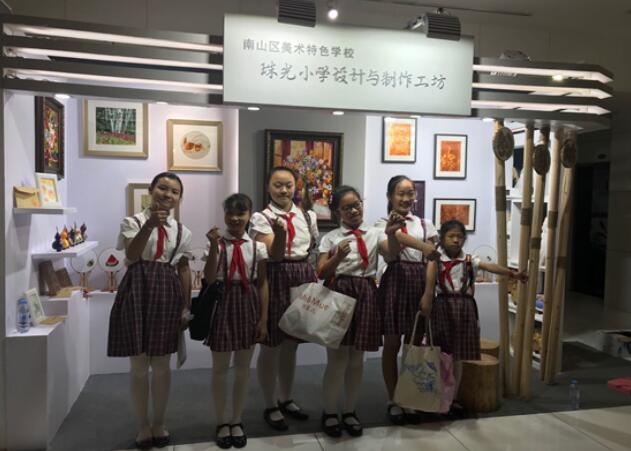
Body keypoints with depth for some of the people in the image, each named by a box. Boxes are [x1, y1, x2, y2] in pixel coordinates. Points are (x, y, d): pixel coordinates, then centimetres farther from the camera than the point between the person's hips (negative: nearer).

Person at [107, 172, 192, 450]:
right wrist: (150, 223, -28)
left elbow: (184, 269, 9)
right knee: (139, 364, 6)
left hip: (167, 293, 3)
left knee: (162, 364, 10)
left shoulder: (181, 230, 8)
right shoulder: (133, 222, -1)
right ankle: (143, 425, 24)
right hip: (138, 291, -2)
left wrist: (186, 306, 5)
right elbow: (131, 255, -18)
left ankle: (159, 423, 28)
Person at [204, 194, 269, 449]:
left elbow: (263, 284, 0)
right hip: (222, 303, -1)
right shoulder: (217, 243, -3)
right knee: (220, 367, 10)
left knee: (243, 368, 12)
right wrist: (214, 246, -22)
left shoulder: (258, 246, -1)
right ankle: (222, 422, 28)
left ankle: (237, 421, 29)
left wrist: (264, 317, -4)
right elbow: (209, 279, -12)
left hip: (248, 304, 1)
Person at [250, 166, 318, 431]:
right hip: (276, 280, -5)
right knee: (271, 346, 5)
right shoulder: (261, 217, -7)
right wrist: (279, 230, -32)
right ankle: (270, 406, 21)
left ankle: (286, 399, 33)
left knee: (291, 345, 16)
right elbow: (273, 255, -16)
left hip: (303, 279, 5)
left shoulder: (307, 216, 8)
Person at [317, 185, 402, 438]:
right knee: (337, 357, 2)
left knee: (357, 358, 11)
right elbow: (321, 273, -5)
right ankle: (329, 412, 21)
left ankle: (350, 411, 28)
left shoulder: (374, 234, 8)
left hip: (365, 294, 2)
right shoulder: (331, 237, 1)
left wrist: (391, 234, -22)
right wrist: (337, 257, -24)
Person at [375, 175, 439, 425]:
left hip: (419, 282, 3)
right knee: (392, 344, 4)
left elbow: (431, 261, 6)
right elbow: (390, 256, -15)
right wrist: (393, 233, -33)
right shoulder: (383, 224, 1)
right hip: (395, 281, -3)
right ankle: (393, 401, 19)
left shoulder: (425, 224, 9)